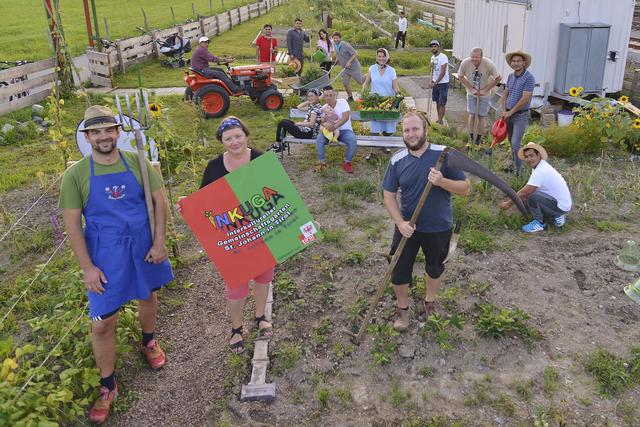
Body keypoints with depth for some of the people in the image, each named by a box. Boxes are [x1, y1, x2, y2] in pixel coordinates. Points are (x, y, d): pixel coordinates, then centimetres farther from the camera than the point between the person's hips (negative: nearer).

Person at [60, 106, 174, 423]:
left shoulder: (137, 163, -5)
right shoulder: (75, 175, -9)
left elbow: (159, 201, -2)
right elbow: (72, 224, -8)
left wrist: (159, 242, -10)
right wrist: (87, 268, -12)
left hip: (144, 247, 2)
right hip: (105, 255, -2)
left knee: (148, 296, 22)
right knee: (102, 323, -1)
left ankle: (148, 341, 53)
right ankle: (107, 386, 19)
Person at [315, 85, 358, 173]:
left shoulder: (342, 102, -7)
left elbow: (345, 117, -19)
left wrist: (334, 126, -29)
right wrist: (325, 124, -29)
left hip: (345, 130, -3)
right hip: (330, 131, 3)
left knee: (353, 140, -33)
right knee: (319, 138, -26)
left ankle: (347, 162, -13)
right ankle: (321, 162, -13)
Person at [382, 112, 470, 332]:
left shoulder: (444, 154, -15)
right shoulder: (397, 160, -9)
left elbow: (465, 187, -12)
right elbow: (388, 195, -3)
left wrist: (442, 181, -31)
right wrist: (400, 223, -16)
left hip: (438, 228, -1)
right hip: (407, 227, 1)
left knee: (435, 268, 21)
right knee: (399, 270, 8)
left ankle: (430, 302, 48)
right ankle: (402, 308, 34)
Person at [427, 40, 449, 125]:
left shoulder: (443, 57, -17)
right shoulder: (433, 57, 9)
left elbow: (443, 72, -20)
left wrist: (435, 83, -18)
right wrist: (431, 81, 0)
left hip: (443, 83, -8)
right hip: (435, 83, 8)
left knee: (442, 103, -4)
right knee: (437, 102, 13)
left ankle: (440, 121, 0)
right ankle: (440, 119, 25)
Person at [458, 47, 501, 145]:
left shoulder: (489, 64, -27)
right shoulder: (465, 63, -23)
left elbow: (498, 78, -15)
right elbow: (461, 77, -6)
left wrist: (484, 90, -17)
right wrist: (471, 89, -14)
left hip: (484, 94, -1)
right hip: (471, 93, 1)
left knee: (481, 117, 4)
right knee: (471, 114, -4)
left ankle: (479, 138, 19)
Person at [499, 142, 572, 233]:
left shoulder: (541, 171, -25)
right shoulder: (538, 166, 5)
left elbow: (524, 192, -22)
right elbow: (526, 189, 14)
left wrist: (508, 204, -10)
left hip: (561, 206, -10)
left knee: (531, 195, -28)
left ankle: (539, 223, -8)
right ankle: (556, 216, 17)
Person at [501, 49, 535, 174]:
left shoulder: (529, 78, -15)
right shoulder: (511, 76, 7)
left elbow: (525, 99, -20)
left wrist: (510, 112, -15)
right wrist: (504, 111, 0)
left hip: (521, 115, -7)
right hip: (509, 114, 7)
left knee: (515, 144, -12)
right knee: (511, 142, 15)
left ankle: (518, 170, -2)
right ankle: (515, 164, 30)